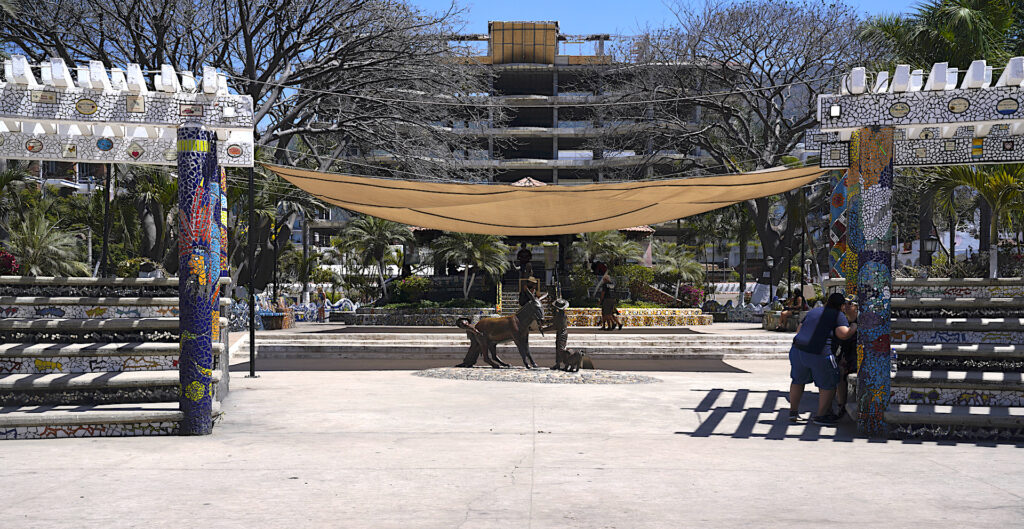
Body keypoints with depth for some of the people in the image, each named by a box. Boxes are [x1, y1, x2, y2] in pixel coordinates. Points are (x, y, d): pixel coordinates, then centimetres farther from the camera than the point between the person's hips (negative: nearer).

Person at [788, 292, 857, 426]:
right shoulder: (839, 315, 0)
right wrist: (854, 327, 3)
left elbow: (798, 330, 20)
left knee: (798, 380, 22)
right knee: (828, 385, 11)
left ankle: (793, 411, 27)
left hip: (798, 350, 6)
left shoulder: (813, 311, 17)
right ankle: (821, 416, 14)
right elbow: (843, 334, -14)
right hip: (819, 355, -6)